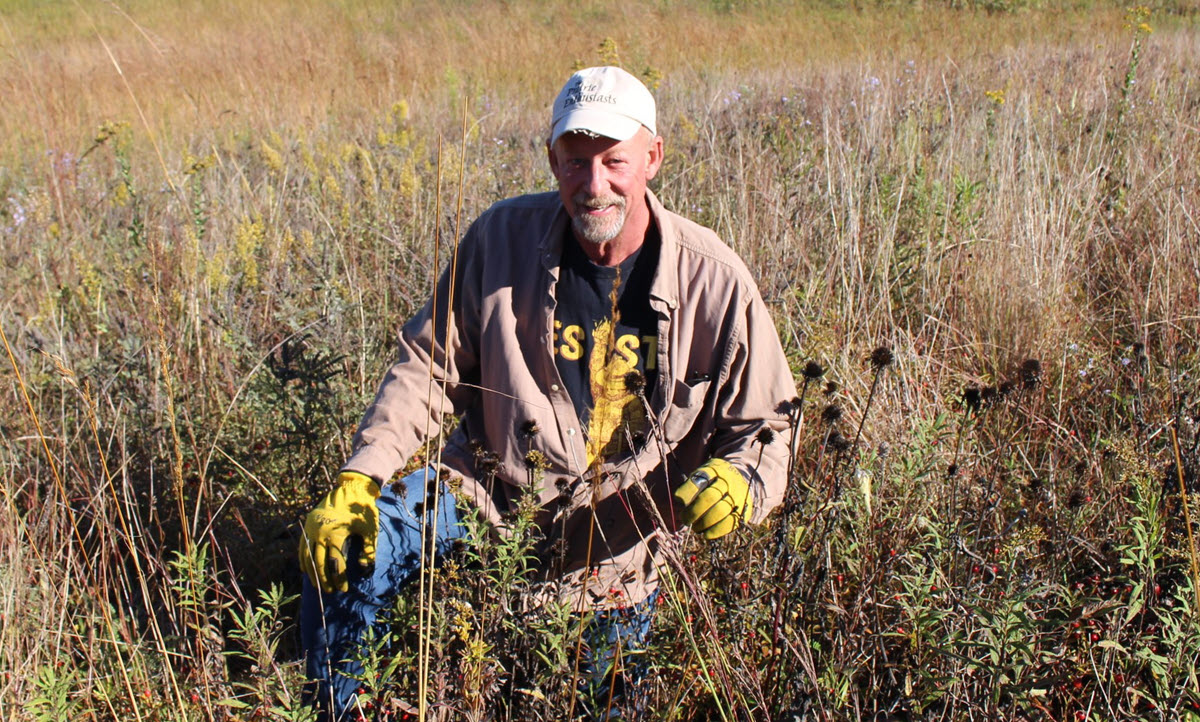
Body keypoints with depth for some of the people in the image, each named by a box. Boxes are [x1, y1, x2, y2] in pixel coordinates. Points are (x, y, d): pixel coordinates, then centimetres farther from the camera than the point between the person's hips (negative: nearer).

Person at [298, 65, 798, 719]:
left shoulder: (714, 283, -13)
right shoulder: (501, 237, -10)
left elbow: (764, 428, -6)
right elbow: (428, 369, -3)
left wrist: (739, 481, -30)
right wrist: (358, 478, -15)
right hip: (485, 499, 0)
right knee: (341, 552, -22)